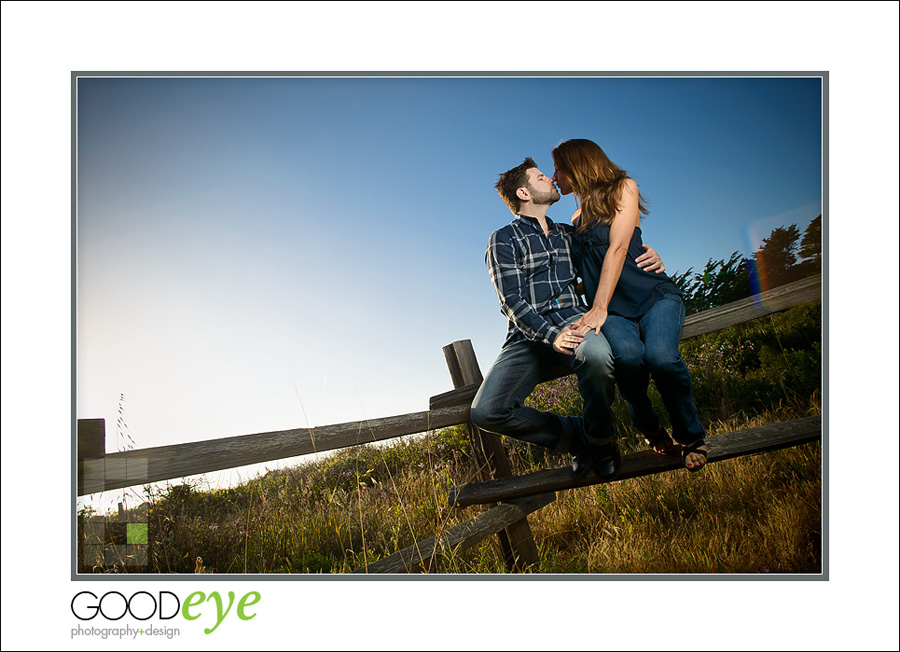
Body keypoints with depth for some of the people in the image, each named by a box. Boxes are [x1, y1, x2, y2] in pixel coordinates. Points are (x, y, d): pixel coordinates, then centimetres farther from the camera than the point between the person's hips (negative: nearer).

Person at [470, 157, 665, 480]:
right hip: (529, 338, -2)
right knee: (486, 411, -27)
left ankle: (599, 439, -8)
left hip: (573, 322, 2)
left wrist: (647, 258, 7)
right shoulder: (503, 240, 6)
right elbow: (512, 302, -6)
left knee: (597, 353, -38)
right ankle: (575, 434, -2)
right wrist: (552, 336, -22)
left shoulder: (568, 234, 23)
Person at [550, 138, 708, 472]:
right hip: (613, 312, 3)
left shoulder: (623, 188, 6)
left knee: (660, 355, -34)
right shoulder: (577, 219, 22)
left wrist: (599, 308, -19)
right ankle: (650, 428, -6)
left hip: (654, 296, -2)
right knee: (628, 355, -33)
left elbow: (617, 248, -8)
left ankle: (691, 437, -9)